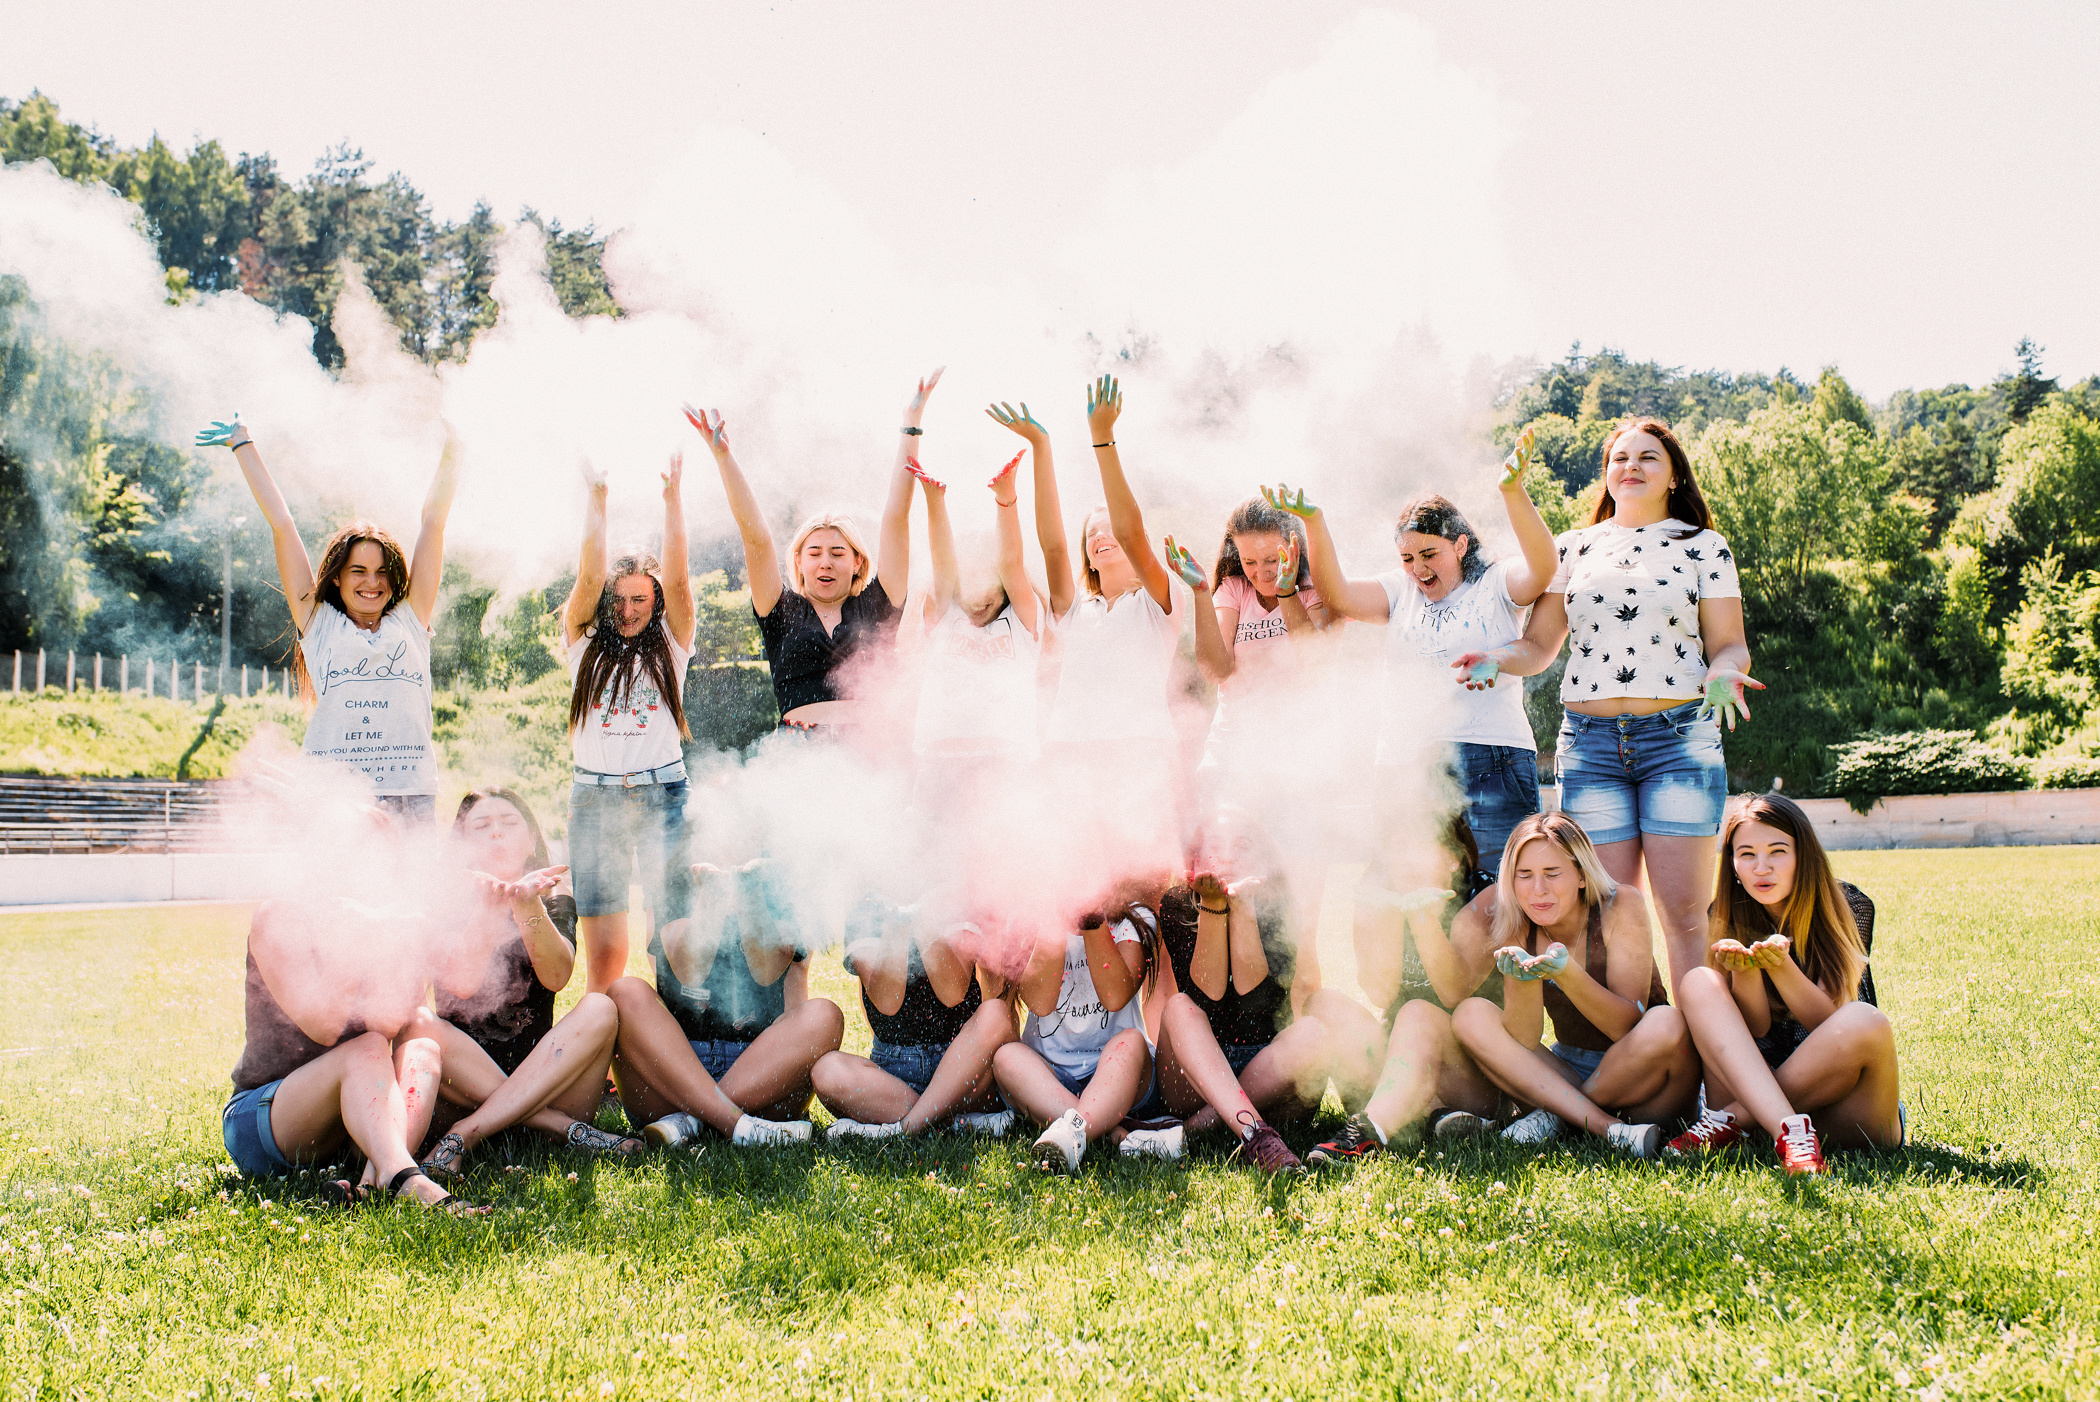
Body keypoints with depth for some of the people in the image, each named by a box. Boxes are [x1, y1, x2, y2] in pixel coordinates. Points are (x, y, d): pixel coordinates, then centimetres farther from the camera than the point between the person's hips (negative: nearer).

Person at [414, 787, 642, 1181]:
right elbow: (462, 984, -13)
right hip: (467, 1087, -1)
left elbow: (556, 977, -12)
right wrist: (489, 905, -24)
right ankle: (562, 1126, -31)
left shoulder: (555, 905, 12)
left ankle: (466, 1133, -32)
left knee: (598, 1009, -24)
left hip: (548, 1080, 1)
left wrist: (527, 904, -26)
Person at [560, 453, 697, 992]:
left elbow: (676, 577, -5)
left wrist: (672, 496, -11)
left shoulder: (669, 646, 8)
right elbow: (589, 574, -3)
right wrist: (597, 497, -10)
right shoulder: (586, 644, 9)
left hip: (662, 794, 0)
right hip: (594, 798, 0)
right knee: (603, 956, -3)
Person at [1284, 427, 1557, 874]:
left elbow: (1542, 570, -13)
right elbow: (1338, 595, 4)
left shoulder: (1495, 584, 7)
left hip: (1490, 762, -3)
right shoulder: (1400, 591, 17)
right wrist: (1313, 521, -10)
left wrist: (1513, 492, -27)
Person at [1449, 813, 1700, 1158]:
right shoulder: (1516, 928, -6)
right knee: (1470, 1015, -17)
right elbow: (1523, 1042, -15)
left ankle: (1554, 1116, -14)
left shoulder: (1620, 907, -15)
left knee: (1667, 1024, -34)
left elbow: (1630, 1026, -23)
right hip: (1567, 1075, 3)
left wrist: (1566, 972, -39)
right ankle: (1605, 1126, -27)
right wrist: (1523, 978, -35)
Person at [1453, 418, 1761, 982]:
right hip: (1590, 743, 2)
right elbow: (1539, 645, 13)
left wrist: (1723, 674, -17)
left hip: (1679, 738, -2)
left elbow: (1729, 645, 6)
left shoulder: (1704, 548, 10)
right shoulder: (1574, 548, 15)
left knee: (1684, 914, -7)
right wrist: (1495, 658, -8)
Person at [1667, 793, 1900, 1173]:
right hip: (1755, 1084, 2)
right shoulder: (1726, 918, 1)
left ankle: (1729, 1120, -26)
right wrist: (1743, 971, -26)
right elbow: (1756, 1027, -6)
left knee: (1864, 1022, -33)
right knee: (1698, 983, -21)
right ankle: (1788, 1130, -42)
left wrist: (1781, 965, -31)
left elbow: (1827, 1020, -13)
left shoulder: (1847, 907, -4)